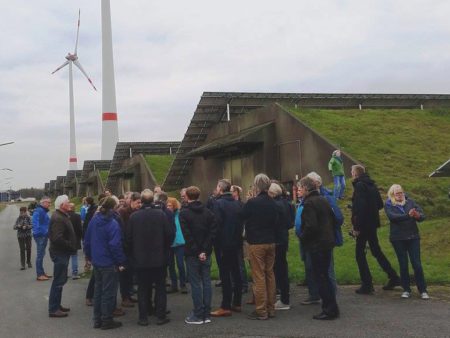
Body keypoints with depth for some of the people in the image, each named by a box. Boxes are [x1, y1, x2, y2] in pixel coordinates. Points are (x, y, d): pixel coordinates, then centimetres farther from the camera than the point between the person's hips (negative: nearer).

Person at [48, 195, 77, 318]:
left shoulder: (62, 216, 14)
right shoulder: (58, 218, -20)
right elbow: (58, 238, -29)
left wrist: (71, 246, 9)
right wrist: (71, 246, -19)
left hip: (62, 253, 11)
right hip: (60, 253, -11)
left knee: (60, 280, 18)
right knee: (58, 281, -4)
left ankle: (56, 305, 28)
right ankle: (53, 309, 3)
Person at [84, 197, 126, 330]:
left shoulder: (93, 220, 3)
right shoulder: (112, 224, -18)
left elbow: (87, 240, 10)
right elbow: (115, 245, -21)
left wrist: (90, 256, 20)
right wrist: (121, 262, -12)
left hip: (96, 261, 7)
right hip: (109, 263, -7)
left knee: (98, 290, 16)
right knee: (108, 292, 3)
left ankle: (97, 320, 22)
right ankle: (107, 321, 10)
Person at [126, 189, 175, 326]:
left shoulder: (134, 216, -7)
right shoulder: (161, 214, -9)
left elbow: (128, 237, -3)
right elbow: (170, 234, -7)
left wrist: (133, 253, 12)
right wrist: (165, 249, 9)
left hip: (140, 259, 1)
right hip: (159, 258, 0)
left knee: (143, 289, 8)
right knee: (160, 287, 10)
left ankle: (143, 317, 11)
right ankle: (160, 316, 11)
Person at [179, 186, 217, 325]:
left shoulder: (184, 213, -8)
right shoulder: (207, 212, 5)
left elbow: (187, 235, -15)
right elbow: (213, 231, -2)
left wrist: (197, 252, -11)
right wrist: (205, 250, -5)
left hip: (192, 254, -4)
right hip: (206, 252, 4)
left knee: (195, 283, 0)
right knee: (206, 282, 8)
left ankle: (198, 315, 2)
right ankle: (207, 314, 12)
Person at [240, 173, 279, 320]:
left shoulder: (252, 202, -15)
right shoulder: (273, 203, 4)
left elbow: (242, 217, 1)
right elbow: (276, 223, 12)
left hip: (256, 243, -6)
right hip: (271, 242, 6)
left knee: (259, 276, -2)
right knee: (270, 274, 12)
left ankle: (261, 311, 0)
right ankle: (271, 308, 18)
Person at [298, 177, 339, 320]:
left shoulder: (309, 203, -16)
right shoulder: (323, 200, 12)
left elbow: (311, 226, -23)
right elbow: (333, 219, 18)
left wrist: (302, 237, -7)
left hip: (317, 245, -9)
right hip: (328, 242, 9)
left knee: (321, 277, -2)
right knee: (324, 276, 17)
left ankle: (330, 310, 1)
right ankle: (331, 308, 22)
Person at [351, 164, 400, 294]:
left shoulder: (359, 185, -15)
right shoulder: (372, 185, 11)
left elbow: (360, 207, -24)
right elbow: (380, 204, 16)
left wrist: (356, 227, -20)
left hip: (363, 225, -8)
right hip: (372, 224, 8)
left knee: (360, 253, 1)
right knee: (376, 251, 19)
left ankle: (366, 285, 3)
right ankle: (393, 277, 23)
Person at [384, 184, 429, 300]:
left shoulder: (410, 202, 7)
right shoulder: (389, 205, 1)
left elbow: (422, 215, -2)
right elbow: (393, 216, -18)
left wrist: (418, 216, -26)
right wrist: (408, 215, -31)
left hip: (413, 237, 1)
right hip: (398, 238, -1)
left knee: (417, 264, -2)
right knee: (403, 265, 5)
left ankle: (423, 290, 7)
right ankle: (406, 290, 17)